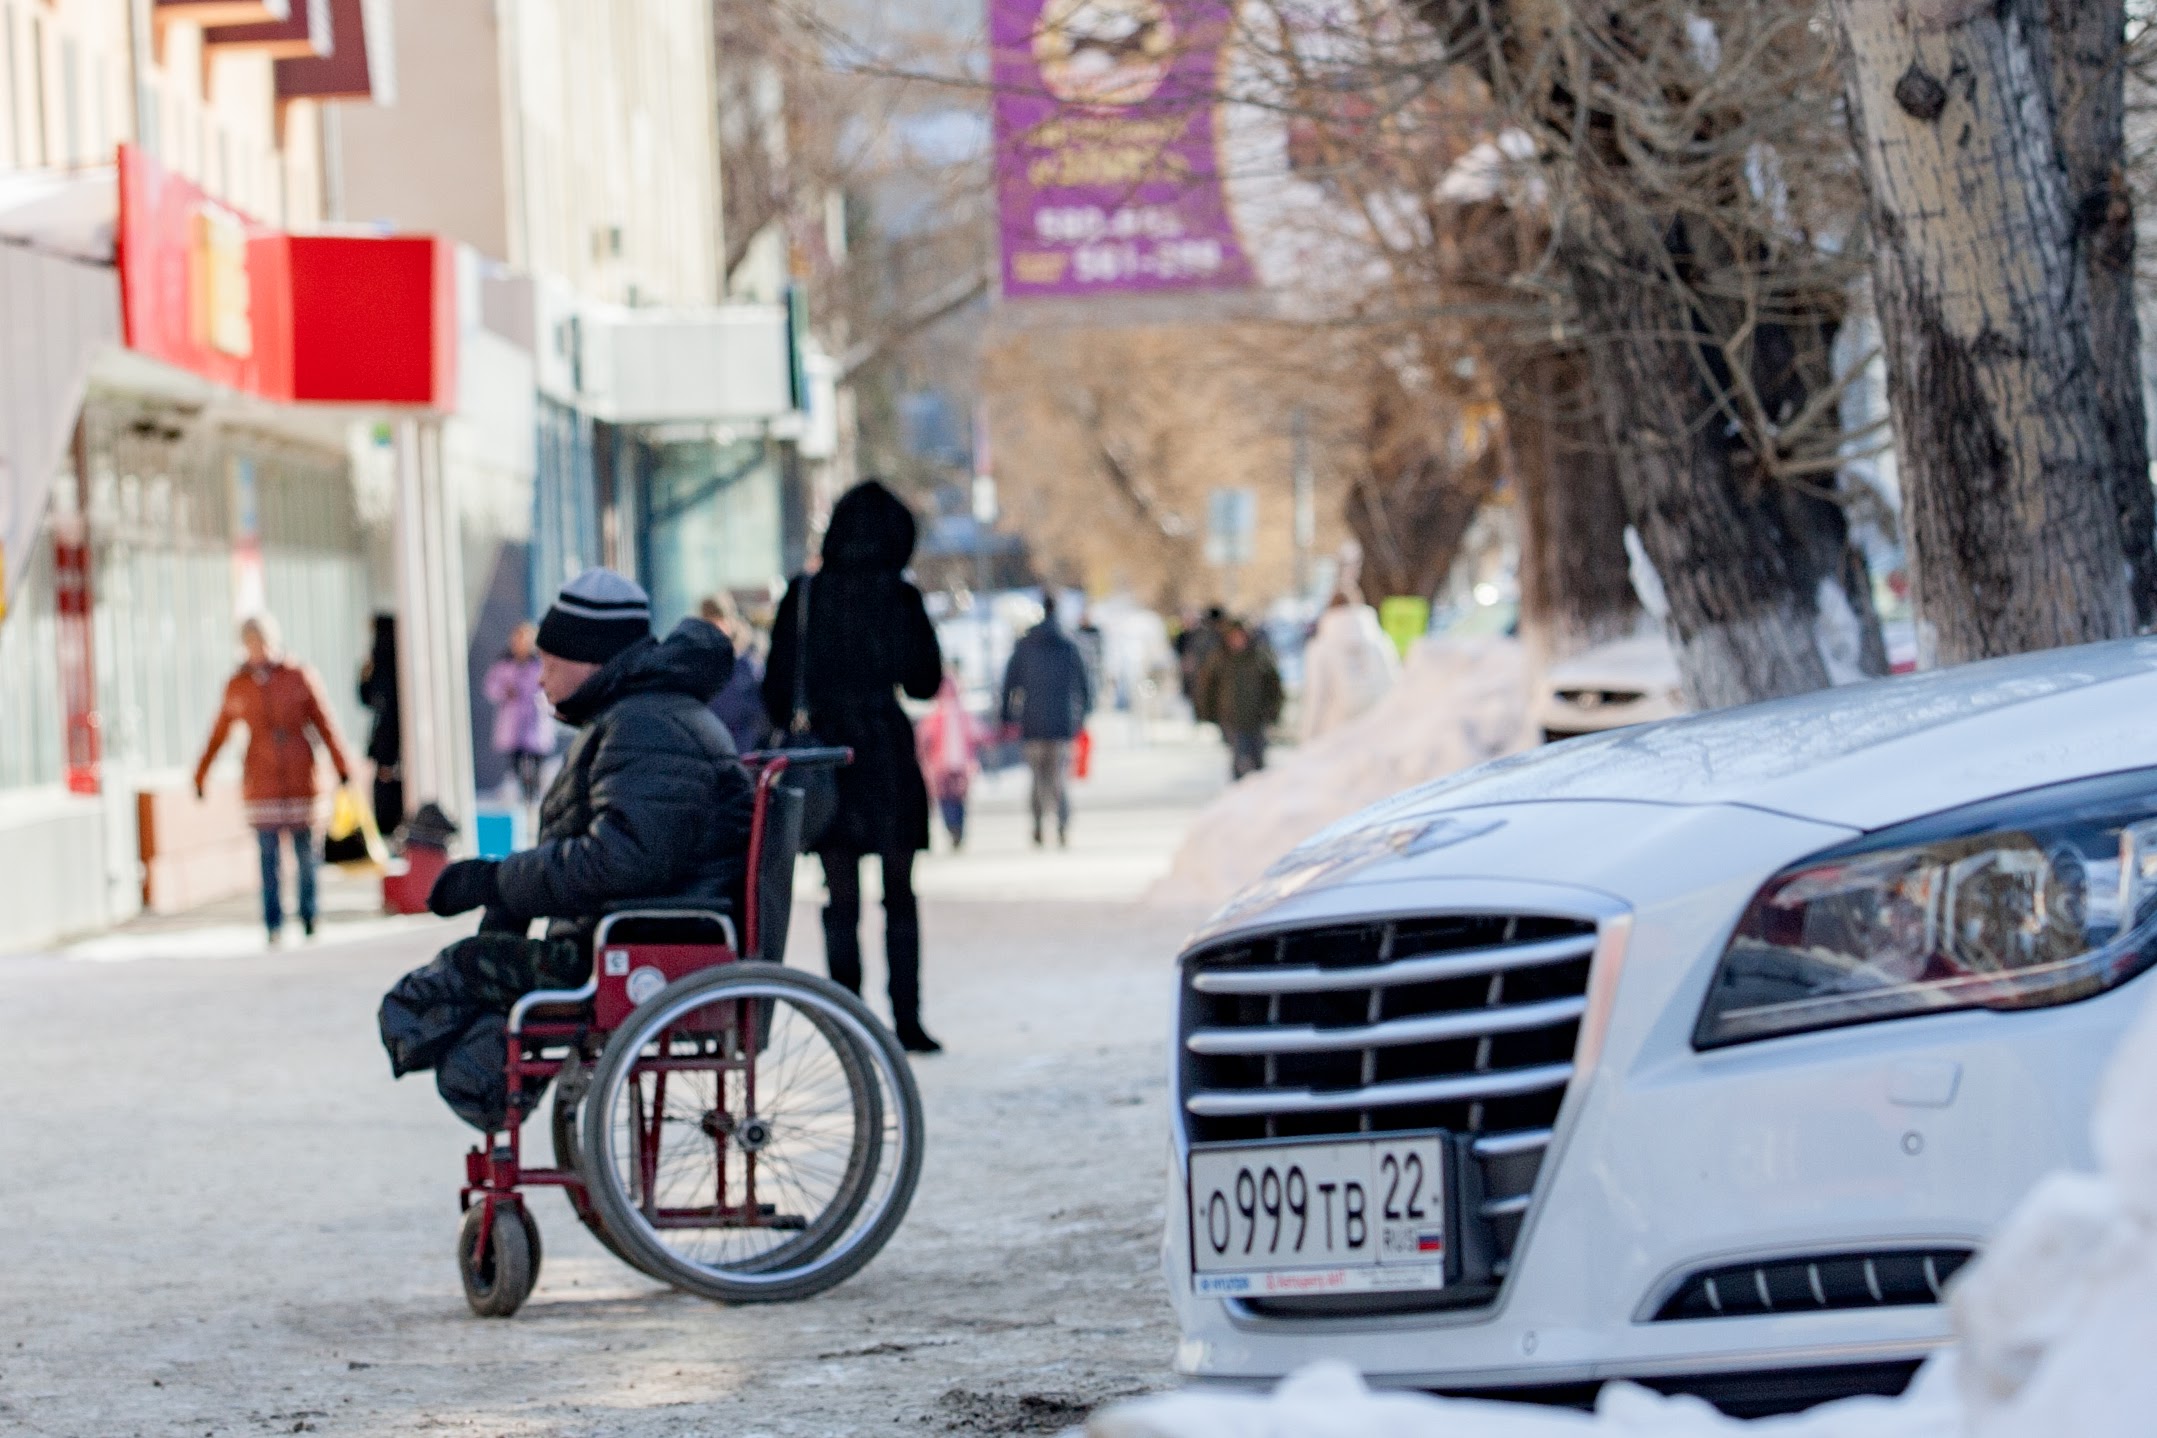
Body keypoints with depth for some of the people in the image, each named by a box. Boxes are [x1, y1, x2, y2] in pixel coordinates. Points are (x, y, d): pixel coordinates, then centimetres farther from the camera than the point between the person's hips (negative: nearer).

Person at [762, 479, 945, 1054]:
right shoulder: (899, 597, -6)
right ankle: (906, 1017, 4)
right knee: (900, 894, 8)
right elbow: (925, 682, 0)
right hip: (887, 749, -1)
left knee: (841, 898, 5)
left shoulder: (802, 595, -1)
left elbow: (776, 686, 2)